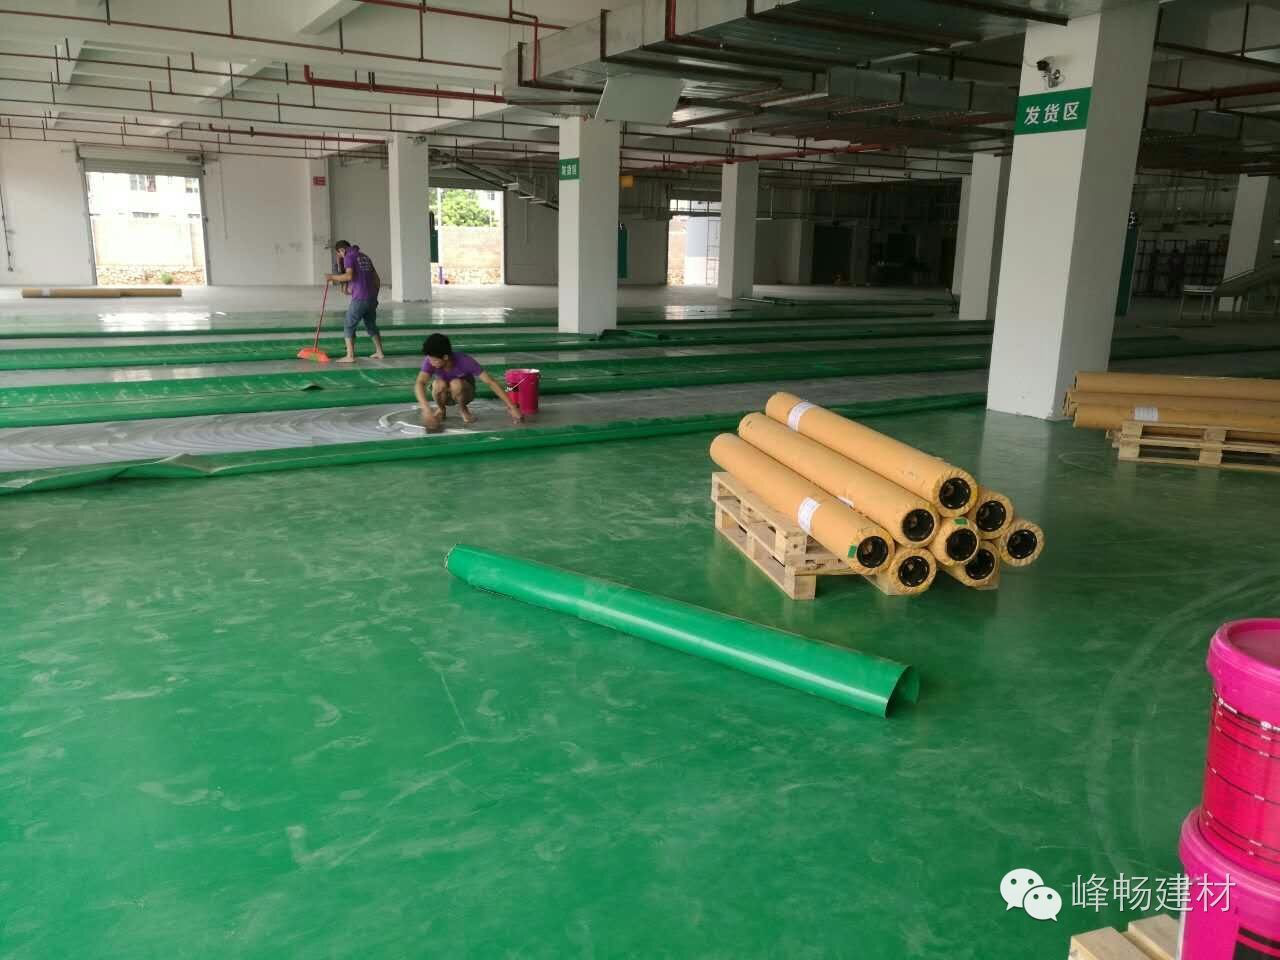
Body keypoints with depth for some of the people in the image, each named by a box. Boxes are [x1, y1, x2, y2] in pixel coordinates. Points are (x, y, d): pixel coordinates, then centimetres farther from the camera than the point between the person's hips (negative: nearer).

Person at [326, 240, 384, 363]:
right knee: (371, 325, 21)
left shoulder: (349, 257, -3)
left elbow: (349, 276, -21)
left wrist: (333, 277, -9)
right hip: (372, 298, 7)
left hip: (359, 299, -7)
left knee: (349, 326, -2)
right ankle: (379, 352, 24)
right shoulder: (364, 256, 20)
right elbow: (377, 279, 20)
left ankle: (350, 356, -9)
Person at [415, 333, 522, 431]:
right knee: (439, 383, -33)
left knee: (456, 384, -35)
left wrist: (512, 407, -33)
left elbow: (490, 382, -30)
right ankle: (440, 409, -2)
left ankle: (463, 409, -4)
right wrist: (426, 410, -58)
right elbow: (419, 383, -41)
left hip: (464, 393, -1)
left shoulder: (465, 361, -31)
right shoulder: (430, 362, -28)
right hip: (444, 395, 1)